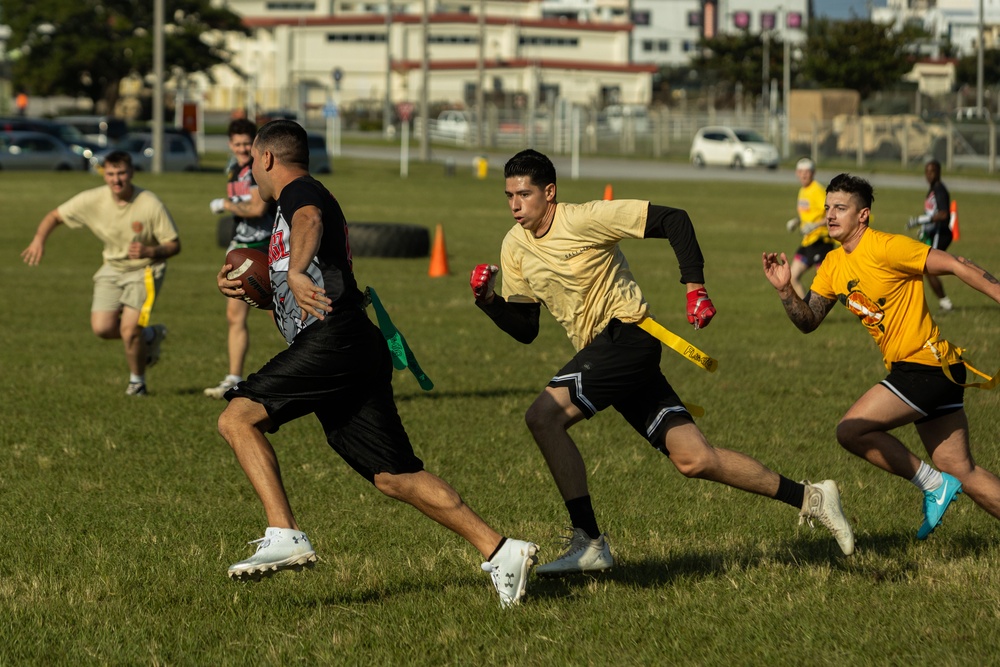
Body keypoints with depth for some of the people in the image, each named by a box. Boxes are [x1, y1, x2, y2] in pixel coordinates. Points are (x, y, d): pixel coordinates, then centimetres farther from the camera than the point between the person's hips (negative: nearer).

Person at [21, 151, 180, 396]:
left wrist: (150, 251, -36)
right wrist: (39, 239, -21)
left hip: (144, 271, -4)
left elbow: (174, 245, -15)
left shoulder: (150, 204, -22)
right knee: (102, 328, -9)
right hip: (112, 268, 4)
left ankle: (137, 381, 13)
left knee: (129, 331, -16)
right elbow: (55, 216, -2)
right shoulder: (92, 200, -14)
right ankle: (150, 336, 22)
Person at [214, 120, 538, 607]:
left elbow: (309, 224, -26)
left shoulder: (299, 192, 2)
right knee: (393, 476, 4)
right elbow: (290, 298, 43)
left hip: (335, 339, -10)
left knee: (237, 418, -12)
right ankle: (498, 551, -2)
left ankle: (284, 535, -23)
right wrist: (248, 288, 26)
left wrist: (296, 272, -45)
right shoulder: (308, 199, 32)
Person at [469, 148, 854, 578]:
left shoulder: (583, 220, -13)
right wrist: (488, 299, -5)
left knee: (543, 415, -22)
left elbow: (672, 220, -12)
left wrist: (694, 287, -19)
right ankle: (808, 497, 12)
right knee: (693, 459, 3)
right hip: (601, 353, 7)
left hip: (627, 334, -7)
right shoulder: (515, 246, 8)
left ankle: (588, 542, -17)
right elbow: (524, 329, 13)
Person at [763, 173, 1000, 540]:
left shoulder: (886, 248, -15)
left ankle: (933, 485, -1)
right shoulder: (834, 264, 10)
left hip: (926, 365, -9)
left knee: (851, 430, -13)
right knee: (962, 472, 8)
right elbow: (808, 321, 11)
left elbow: (956, 266, -15)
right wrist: (784, 289, -7)